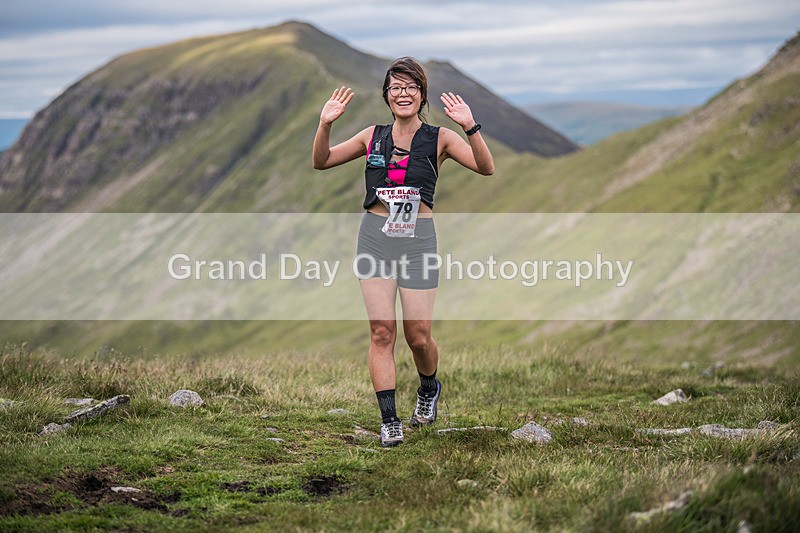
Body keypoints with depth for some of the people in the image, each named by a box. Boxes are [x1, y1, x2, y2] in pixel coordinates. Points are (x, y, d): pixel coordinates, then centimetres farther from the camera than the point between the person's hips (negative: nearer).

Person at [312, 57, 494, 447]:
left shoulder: (439, 138, 3)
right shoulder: (373, 137, 10)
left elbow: (486, 168, -9)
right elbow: (321, 163, 12)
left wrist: (470, 128, -22)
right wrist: (325, 124, -3)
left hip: (418, 239, -2)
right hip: (375, 236, 2)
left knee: (418, 336, 1)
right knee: (382, 331, -4)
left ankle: (429, 388, 33)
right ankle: (389, 419, 2)